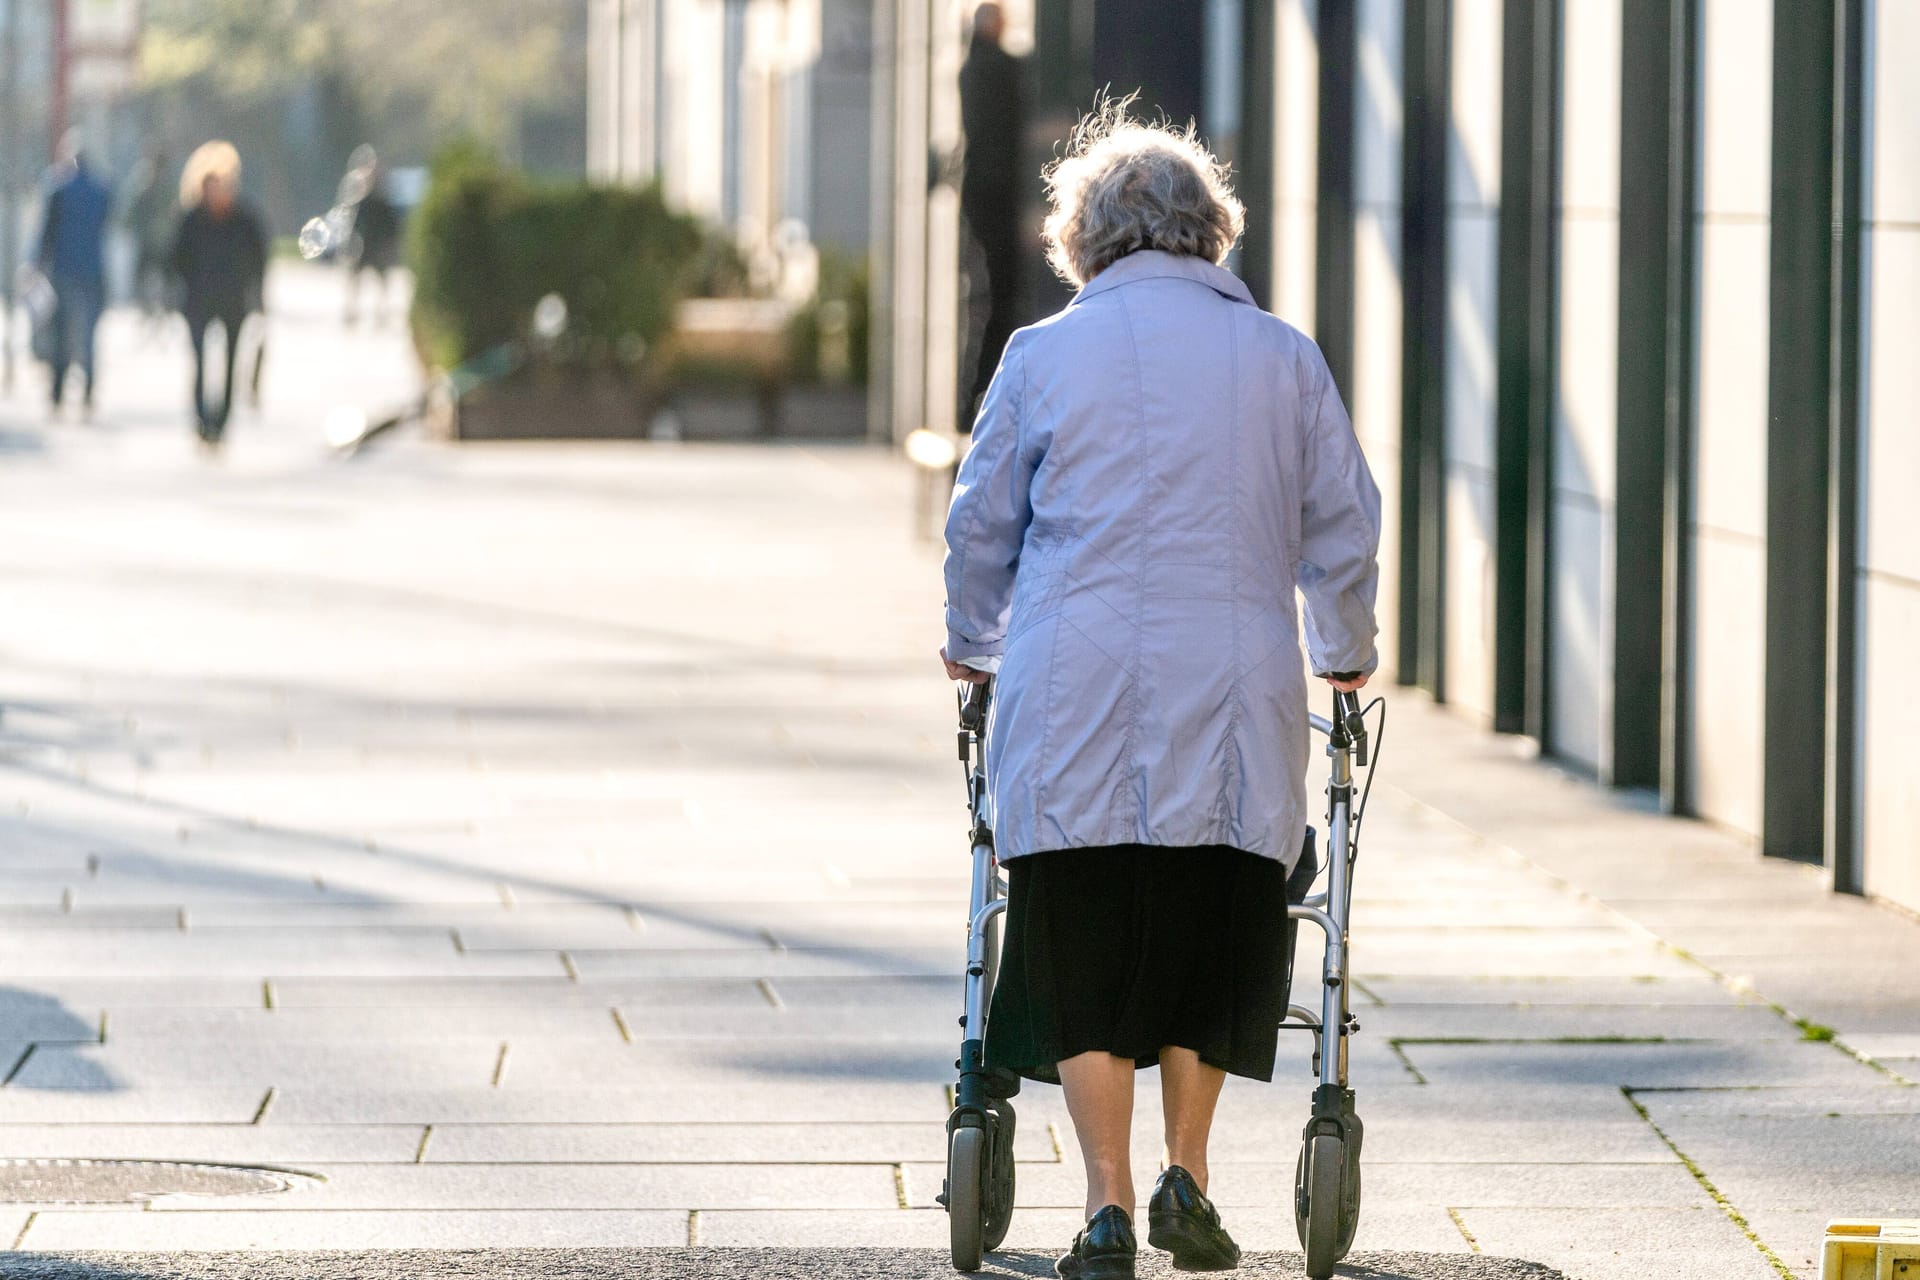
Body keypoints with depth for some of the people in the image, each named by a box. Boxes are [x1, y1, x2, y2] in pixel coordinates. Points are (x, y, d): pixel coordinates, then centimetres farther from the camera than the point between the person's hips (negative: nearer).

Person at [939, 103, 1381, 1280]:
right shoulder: (1284, 357, 8)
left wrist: (975, 646, 28)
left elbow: (982, 525, 10)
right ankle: (1187, 1176, 9)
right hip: (1236, 706, 1)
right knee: (1211, 942, 15)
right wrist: (1345, 653, 30)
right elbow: (1345, 523, 13)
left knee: (1084, 954, 3)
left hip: (1076, 707, -1)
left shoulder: (1045, 355, 3)